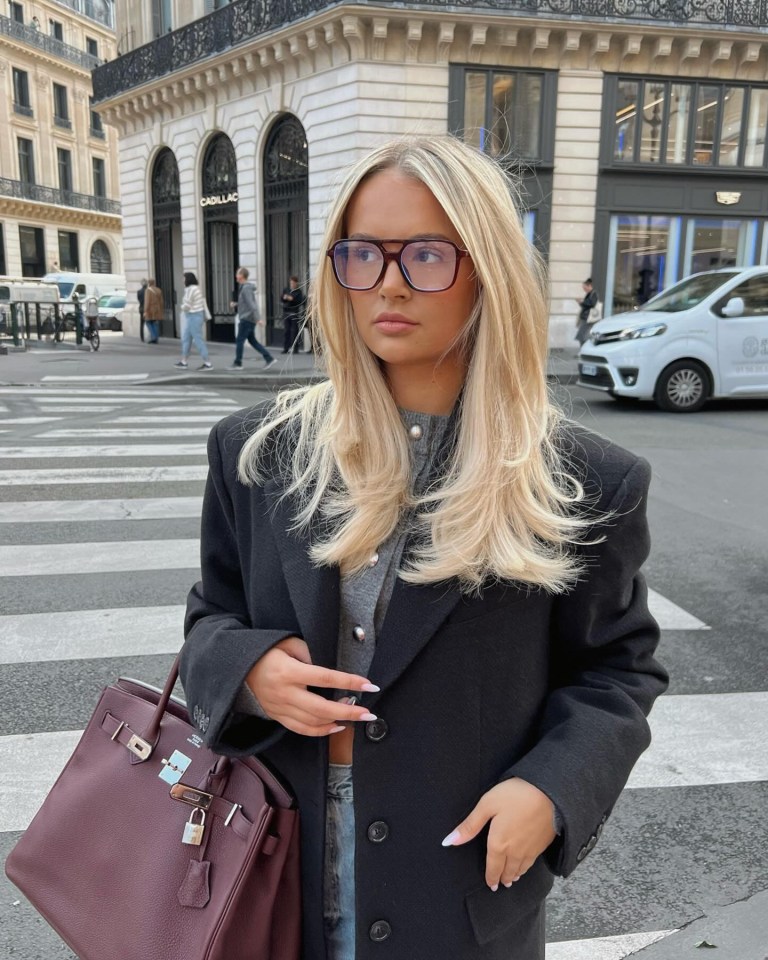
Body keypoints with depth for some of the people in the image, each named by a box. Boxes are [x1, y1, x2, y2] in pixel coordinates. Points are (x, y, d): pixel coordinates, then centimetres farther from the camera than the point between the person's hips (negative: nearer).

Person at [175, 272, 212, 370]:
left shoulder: (190, 289, -17)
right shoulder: (197, 289, 13)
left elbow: (186, 306, -17)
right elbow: (202, 302, 17)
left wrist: (182, 307, 5)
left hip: (194, 317, -11)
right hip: (198, 315, 11)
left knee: (198, 340, -7)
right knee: (186, 338, 17)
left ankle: (208, 364, -6)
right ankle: (184, 361, 25)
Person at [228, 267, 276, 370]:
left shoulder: (246, 288, -15)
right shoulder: (244, 287, 14)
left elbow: (251, 304, -22)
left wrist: (258, 318, -27)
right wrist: (236, 304, 15)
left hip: (247, 319, -10)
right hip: (246, 318, 10)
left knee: (239, 340, -3)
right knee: (252, 341, 10)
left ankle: (237, 363, 5)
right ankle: (269, 359, 6)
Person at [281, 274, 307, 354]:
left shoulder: (299, 291, -1)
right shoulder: (285, 289, 12)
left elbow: (301, 301, -10)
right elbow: (281, 299, 12)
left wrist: (292, 299, -20)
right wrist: (284, 298, -9)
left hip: (295, 314, -4)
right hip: (286, 313, 4)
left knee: (294, 331, -4)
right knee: (286, 331, 4)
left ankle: (294, 348, -1)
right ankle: (286, 348, 9)